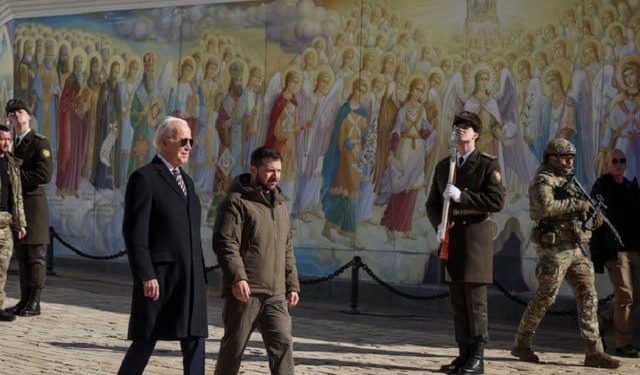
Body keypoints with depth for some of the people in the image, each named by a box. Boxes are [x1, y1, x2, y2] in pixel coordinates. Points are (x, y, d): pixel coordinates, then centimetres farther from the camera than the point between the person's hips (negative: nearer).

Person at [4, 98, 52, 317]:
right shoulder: (11, 144, 17)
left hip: (34, 203, -7)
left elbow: (44, 176, -15)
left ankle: (34, 303, -3)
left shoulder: (40, 143, -5)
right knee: (21, 255, 9)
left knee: (35, 255, -4)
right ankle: (24, 300, 13)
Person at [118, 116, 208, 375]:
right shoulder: (144, 178, -7)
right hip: (158, 278, -7)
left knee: (195, 341, 4)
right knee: (145, 343, 1)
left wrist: (200, 275, 14)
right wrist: (146, 276, -18)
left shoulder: (186, 180, 18)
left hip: (190, 278, 7)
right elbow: (134, 233, -13)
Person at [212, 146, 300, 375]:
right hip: (244, 291, -6)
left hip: (275, 295, 6)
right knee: (234, 346, 3)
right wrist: (236, 277, -26)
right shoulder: (236, 202, -4)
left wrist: (292, 284, 18)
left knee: (283, 343, -6)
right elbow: (225, 243, -14)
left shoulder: (280, 205, 19)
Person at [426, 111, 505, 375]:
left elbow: (496, 201, -13)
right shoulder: (443, 166, 14)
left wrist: (461, 196, -17)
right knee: (457, 302, 8)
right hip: (452, 239, 6)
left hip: (476, 236, -5)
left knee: (476, 301, -4)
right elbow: (432, 204, 17)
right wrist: (439, 224, -2)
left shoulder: (488, 164, -3)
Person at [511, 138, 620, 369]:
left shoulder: (568, 182, 20)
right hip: (553, 248, -8)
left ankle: (594, 352, -2)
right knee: (545, 298, -2)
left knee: (588, 296, 0)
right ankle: (521, 344, 13)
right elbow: (546, 207, -25)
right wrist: (577, 204, -18)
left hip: (575, 249, 8)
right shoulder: (543, 181, -7)